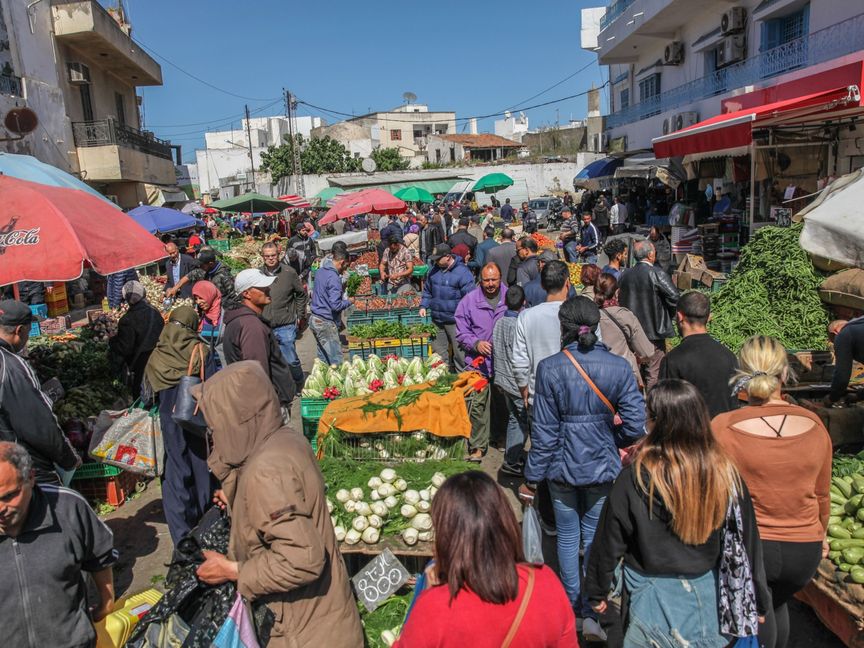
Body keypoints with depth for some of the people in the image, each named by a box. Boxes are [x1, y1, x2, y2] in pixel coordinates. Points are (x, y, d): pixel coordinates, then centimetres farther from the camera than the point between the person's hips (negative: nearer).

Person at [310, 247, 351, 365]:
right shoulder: (334, 278, -20)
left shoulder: (321, 271, 7)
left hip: (315, 319, 9)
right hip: (326, 323, -9)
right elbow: (336, 305, -24)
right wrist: (349, 301, -6)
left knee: (323, 358, 17)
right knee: (336, 361, -3)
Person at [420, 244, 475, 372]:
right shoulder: (435, 270, 7)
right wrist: (423, 305, 8)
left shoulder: (462, 272, -13)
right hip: (437, 319, 6)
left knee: (459, 351, 3)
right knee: (438, 351, 15)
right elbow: (427, 290, 20)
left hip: (455, 321, -6)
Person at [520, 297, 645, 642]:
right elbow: (635, 424, -9)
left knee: (568, 536, 17)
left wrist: (531, 478, -2)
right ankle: (592, 612, 16)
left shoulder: (550, 368, -15)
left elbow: (544, 431, -12)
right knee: (596, 537, 15)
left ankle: (572, 605, 31)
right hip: (603, 467, 1)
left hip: (563, 467, -1)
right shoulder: (618, 366, -10)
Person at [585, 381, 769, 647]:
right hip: (711, 596, 3)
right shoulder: (726, 474, -15)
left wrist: (597, 592, 6)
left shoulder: (634, 479, -22)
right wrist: (757, 602, 12)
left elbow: (609, 544, -11)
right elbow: (748, 543, -4)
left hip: (655, 599, -2)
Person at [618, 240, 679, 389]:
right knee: (654, 372, 2)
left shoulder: (625, 275, 3)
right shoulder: (656, 273, -13)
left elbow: (620, 301, 10)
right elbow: (674, 296, -18)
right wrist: (667, 315, -2)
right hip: (653, 330, -6)